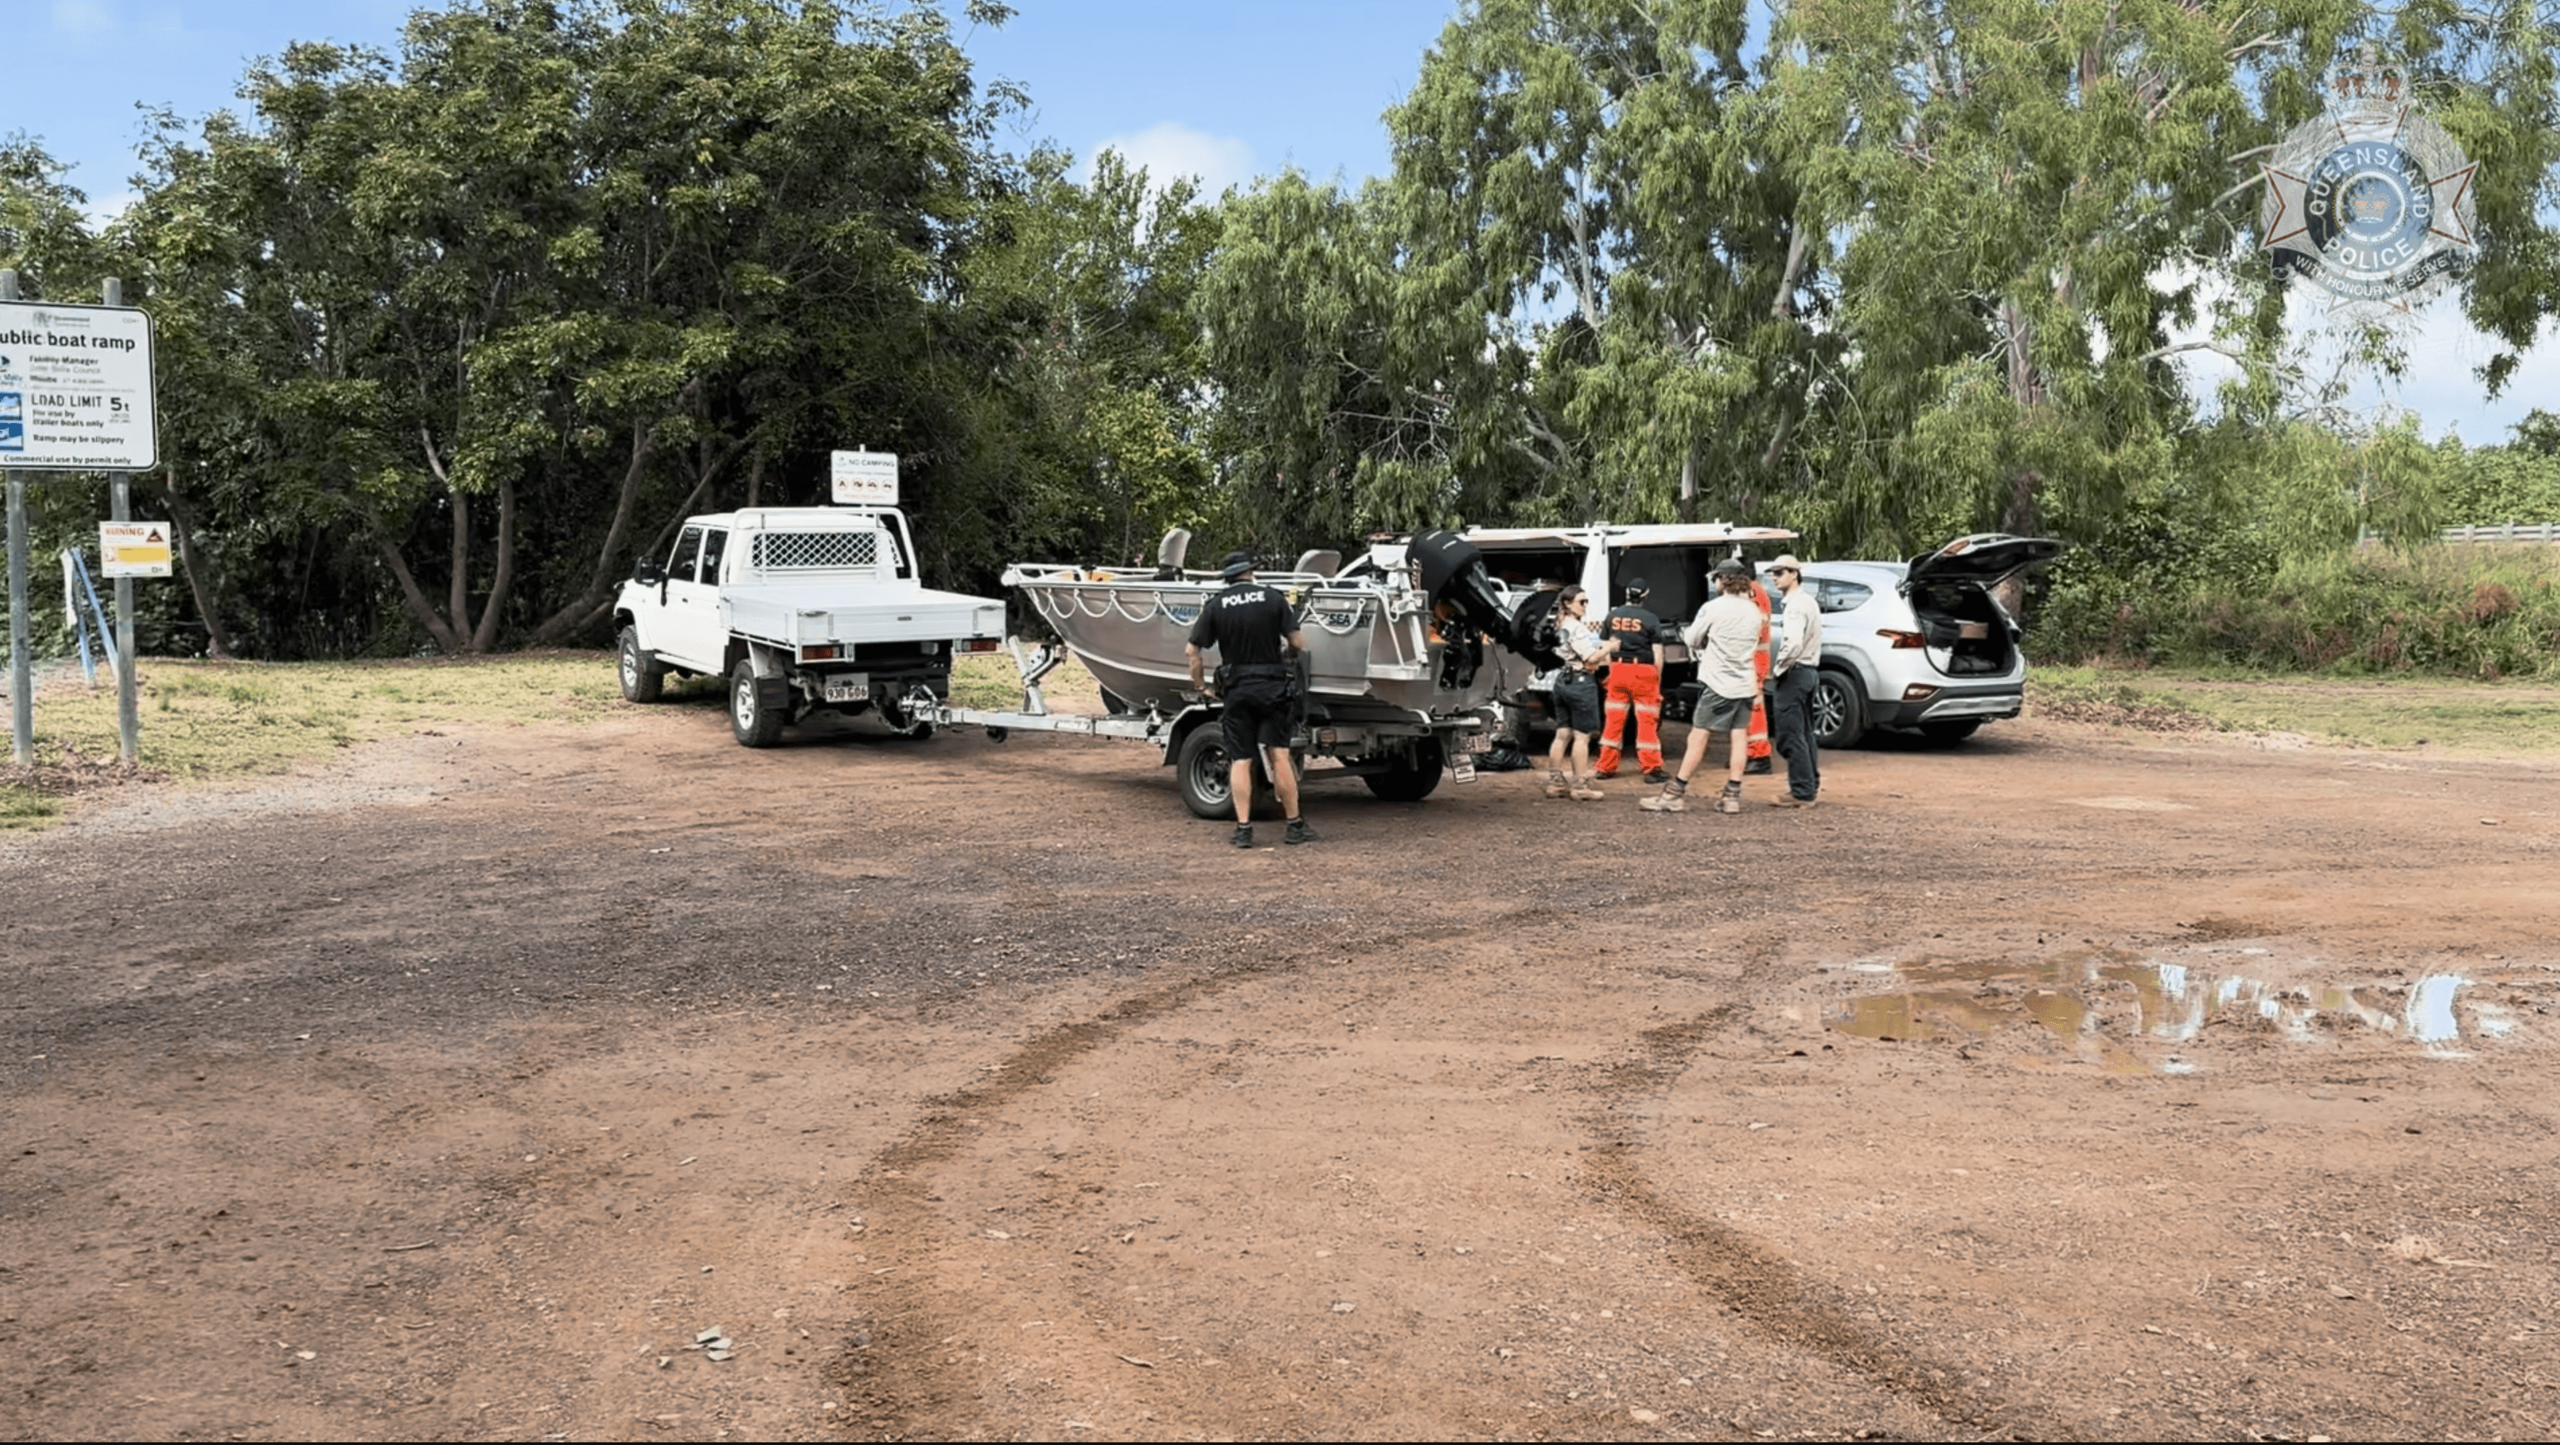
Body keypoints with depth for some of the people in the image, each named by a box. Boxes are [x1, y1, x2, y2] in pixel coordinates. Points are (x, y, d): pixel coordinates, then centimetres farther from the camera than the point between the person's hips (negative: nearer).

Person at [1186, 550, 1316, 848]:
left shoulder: (1216, 606, 2)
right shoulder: (1273, 599, -2)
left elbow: (1192, 649, 0)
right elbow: (1298, 643, -4)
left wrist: (1200, 685, 11)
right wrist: (1285, 653, 18)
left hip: (1236, 689, 1)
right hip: (1271, 688, -1)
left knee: (1240, 760, 4)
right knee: (1279, 756, 1)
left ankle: (1243, 829, 1)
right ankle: (1295, 825, 3)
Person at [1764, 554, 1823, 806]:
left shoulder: (1796, 604, -16)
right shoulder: (1808, 601, 18)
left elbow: (1793, 643, -27)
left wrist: (1777, 669, -15)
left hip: (1794, 672, -11)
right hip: (1809, 671, 11)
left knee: (1791, 735, -8)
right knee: (1804, 733, 17)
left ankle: (1801, 793, -8)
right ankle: (1811, 784, 24)